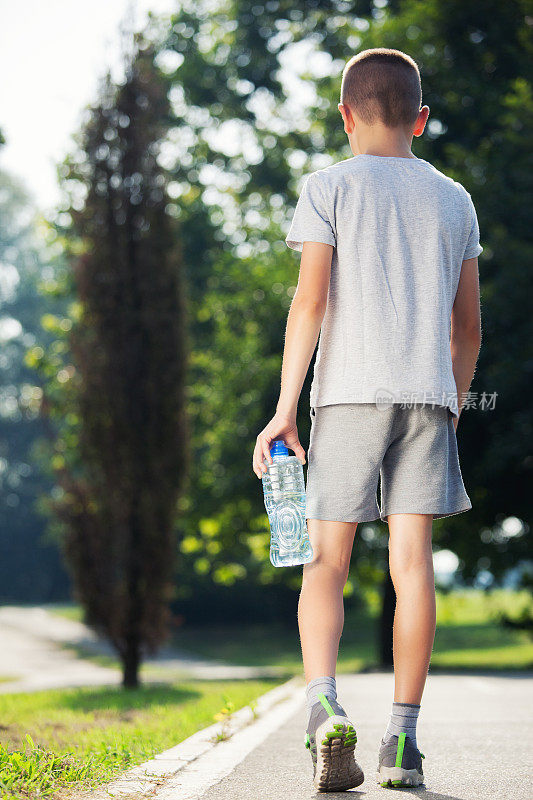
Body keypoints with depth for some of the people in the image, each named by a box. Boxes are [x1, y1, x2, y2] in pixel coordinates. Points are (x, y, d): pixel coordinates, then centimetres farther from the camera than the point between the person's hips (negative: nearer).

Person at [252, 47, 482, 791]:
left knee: (326, 562, 1)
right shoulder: (454, 199, 16)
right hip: (429, 394, 3)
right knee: (412, 561, 2)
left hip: (349, 392, -2)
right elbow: (468, 325, 16)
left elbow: (311, 299, -5)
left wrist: (284, 409, -6)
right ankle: (403, 740, 1)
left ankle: (323, 704, -20)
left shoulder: (331, 185, 5)